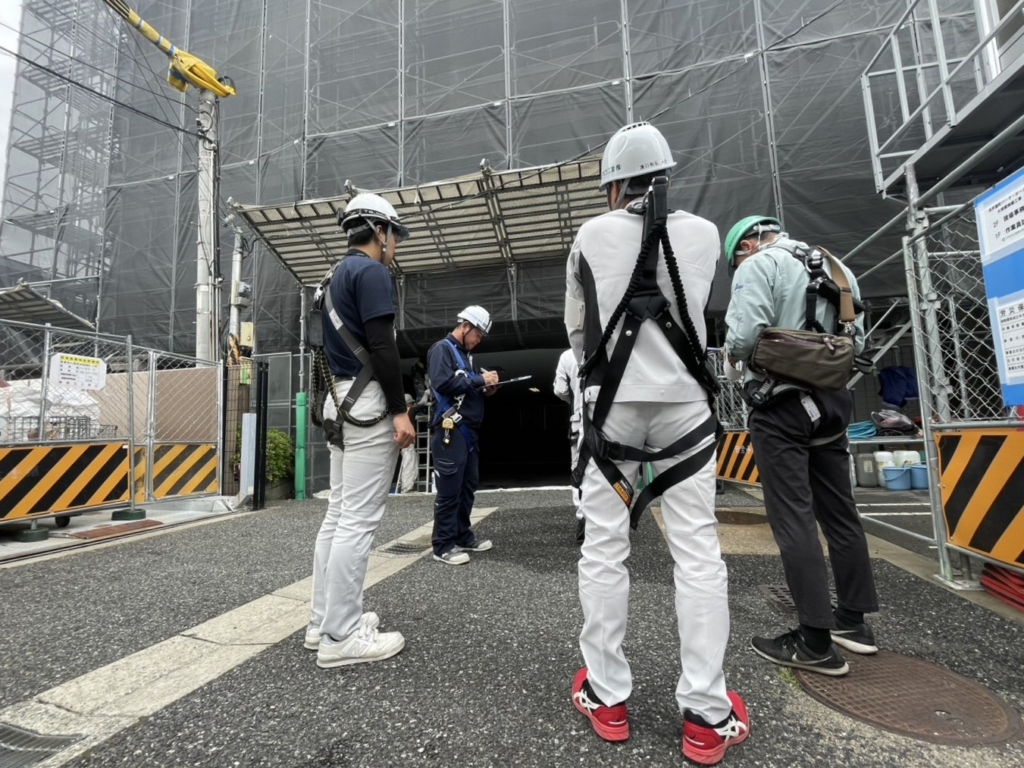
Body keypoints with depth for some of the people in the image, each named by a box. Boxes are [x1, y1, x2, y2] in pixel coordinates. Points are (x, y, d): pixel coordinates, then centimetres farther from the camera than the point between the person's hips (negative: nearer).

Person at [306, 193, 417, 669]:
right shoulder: (371, 272, -7)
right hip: (367, 402, -10)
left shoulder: (335, 276, 22)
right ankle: (341, 636, 1)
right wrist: (400, 410, -18)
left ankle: (324, 622, 21)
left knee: (338, 515, 12)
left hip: (340, 401, 10)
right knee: (359, 520, -7)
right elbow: (382, 346, -18)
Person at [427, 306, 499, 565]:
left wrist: (485, 388, 5)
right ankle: (443, 545, 4)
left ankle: (463, 536, 24)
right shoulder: (442, 349, -6)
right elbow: (443, 383, -22)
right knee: (450, 490, -5)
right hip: (451, 431, -9)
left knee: (468, 486, 13)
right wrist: (479, 380, -16)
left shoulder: (466, 354, 21)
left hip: (470, 430, 9)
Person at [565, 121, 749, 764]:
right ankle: (707, 716, 14)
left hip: (613, 407, -1)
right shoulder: (704, 233, 4)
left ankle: (607, 697, 19)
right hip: (685, 404, 2)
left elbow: (577, 330, 7)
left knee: (604, 549, 7)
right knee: (698, 552, 6)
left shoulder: (592, 235, 0)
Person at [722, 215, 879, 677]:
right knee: (839, 510, 13)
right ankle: (853, 621, 24)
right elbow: (857, 341, 16)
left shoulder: (760, 265, -5)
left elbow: (745, 335, -17)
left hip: (781, 402, -8)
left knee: (792, 517, -5)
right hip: (831, 400, 8)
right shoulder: (837, 269, 18)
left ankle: (816, 641, -1)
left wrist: (733, 356, 3)